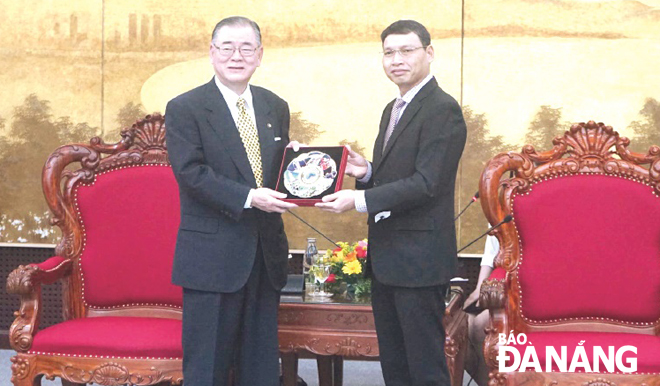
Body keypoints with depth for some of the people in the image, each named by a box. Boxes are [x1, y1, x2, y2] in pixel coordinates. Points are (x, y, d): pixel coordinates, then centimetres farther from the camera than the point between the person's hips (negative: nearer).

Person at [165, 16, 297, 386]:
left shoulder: (276, 108, 12)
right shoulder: (185, 109, -5)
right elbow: (191, 173, -14)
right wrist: (248, 198, -23)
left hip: (267, 254, 5)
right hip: (212, 255, -5)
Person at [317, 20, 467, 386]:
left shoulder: (442, 110, -13)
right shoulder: (393, 109, 16)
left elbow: (426, 184, -21)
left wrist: (359, 199, -26)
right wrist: (365, 172, -1)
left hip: (419, 258, -9)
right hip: (386, 256, 9)